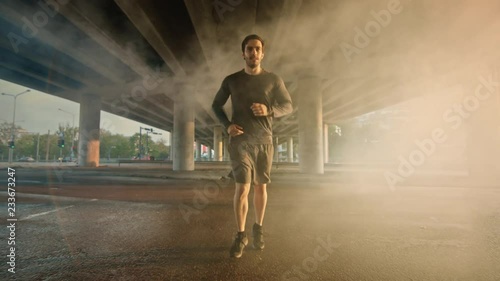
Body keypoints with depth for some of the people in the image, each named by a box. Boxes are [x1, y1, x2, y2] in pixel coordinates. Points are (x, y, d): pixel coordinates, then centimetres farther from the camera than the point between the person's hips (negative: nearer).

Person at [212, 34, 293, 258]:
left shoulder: (273, 79, 4)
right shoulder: (231, 80, 4)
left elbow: (288, 105, 7)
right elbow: (216, 105, 13)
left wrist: (269, 110, -14)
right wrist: (227, 125, -6)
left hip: (264, 141, 1)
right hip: (240, 141, -1)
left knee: (260, 187, 10)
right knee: (242, 188, -8)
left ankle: (258, 229, 30)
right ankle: (240, 236, 9)